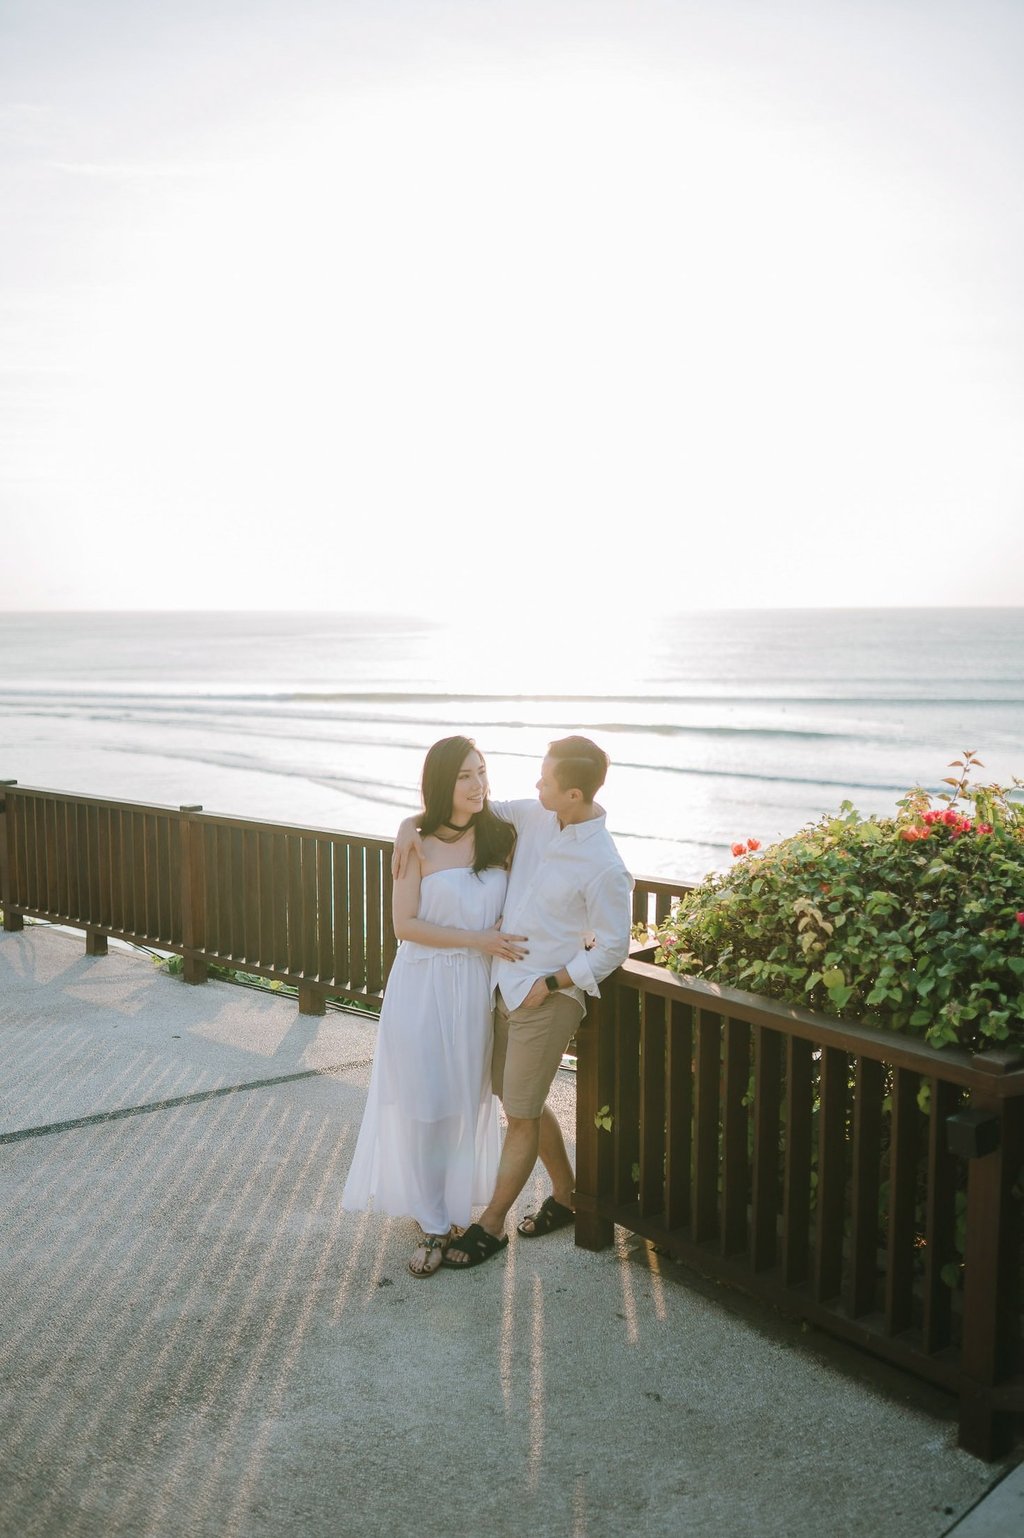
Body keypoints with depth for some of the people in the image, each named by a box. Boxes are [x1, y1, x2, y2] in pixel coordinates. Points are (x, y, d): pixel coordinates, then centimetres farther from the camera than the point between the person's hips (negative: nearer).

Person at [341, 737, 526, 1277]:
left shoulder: (500, 836, 1)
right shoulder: (418, 843, -9)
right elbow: (404, 924, -10)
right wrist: (476, 939, -15)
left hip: (476, 988, 3)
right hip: (423, 988, -3)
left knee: (467, 1101, 11)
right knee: (422, 1105, 3)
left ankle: (457, 1206, 30)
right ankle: (432, 1222, 18)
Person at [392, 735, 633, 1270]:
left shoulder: (604, 869, -21)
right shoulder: (535, 817, -2)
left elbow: (612, 948, -14)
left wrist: (549, 984, -14)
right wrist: (412, 823, -4)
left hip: (547, 1000, -7)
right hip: (504, 984, 8)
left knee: (521, 1114, 6)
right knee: (525, 1102, 19)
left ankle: (490, 1225, 21)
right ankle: (566, 1196, 39)